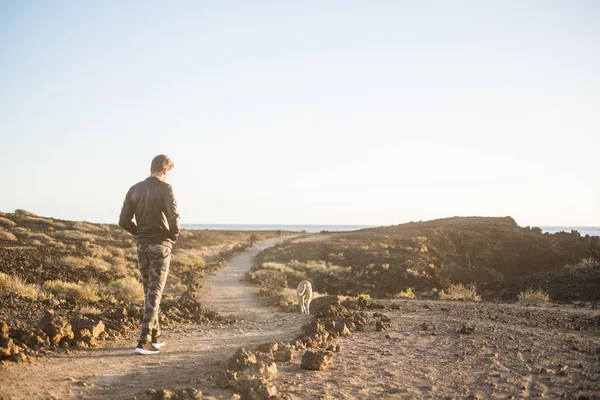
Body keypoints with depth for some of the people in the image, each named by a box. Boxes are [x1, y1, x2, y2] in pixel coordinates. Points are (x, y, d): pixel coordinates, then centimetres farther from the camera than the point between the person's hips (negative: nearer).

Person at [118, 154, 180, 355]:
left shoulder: (134, 190, 7)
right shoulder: (165, 188, -10)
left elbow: (124, 221, 3)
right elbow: (174, 217, -21)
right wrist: (173, 236, -3)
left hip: (142, 245, 5)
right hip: (161, 245, -5)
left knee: (149, 290, 17)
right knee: (154, 293, -3)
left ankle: (155, 335, 25)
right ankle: (144, 341, -8)